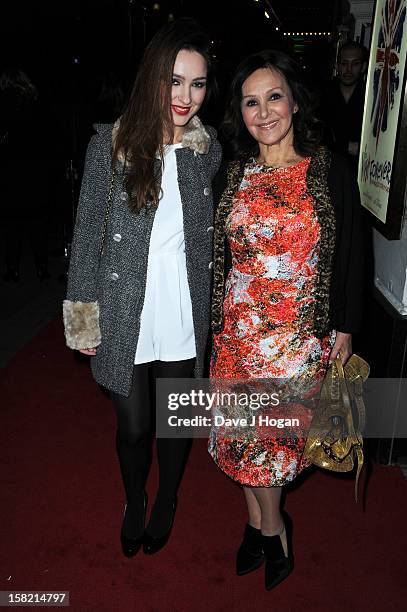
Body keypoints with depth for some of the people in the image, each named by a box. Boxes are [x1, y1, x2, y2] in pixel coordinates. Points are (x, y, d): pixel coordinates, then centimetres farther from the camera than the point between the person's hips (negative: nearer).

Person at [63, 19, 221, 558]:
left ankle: (167, 500, 48)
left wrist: (212, 309, 8)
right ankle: (134, 500, 46)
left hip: (184, 316, 2)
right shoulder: (110, 144, -10)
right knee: (133, 426, 13)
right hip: (123, 316, -1)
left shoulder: (209, 149, -2)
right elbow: (88, 235, -5)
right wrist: (83, 320, -4)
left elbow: (211, 234, 7)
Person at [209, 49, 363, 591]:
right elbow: (220, 254, 10)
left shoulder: (330, 171, -5)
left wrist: (344, 328, 0)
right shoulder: (231, 175, 4)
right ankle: (270, 525, 35)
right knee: (242, 427, 11)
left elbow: (350, 255, -1)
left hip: (301, 330, -3)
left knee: (277, 429, 5)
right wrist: (218, 319, 11)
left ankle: (263, 521, 34)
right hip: (238, 327, 4)